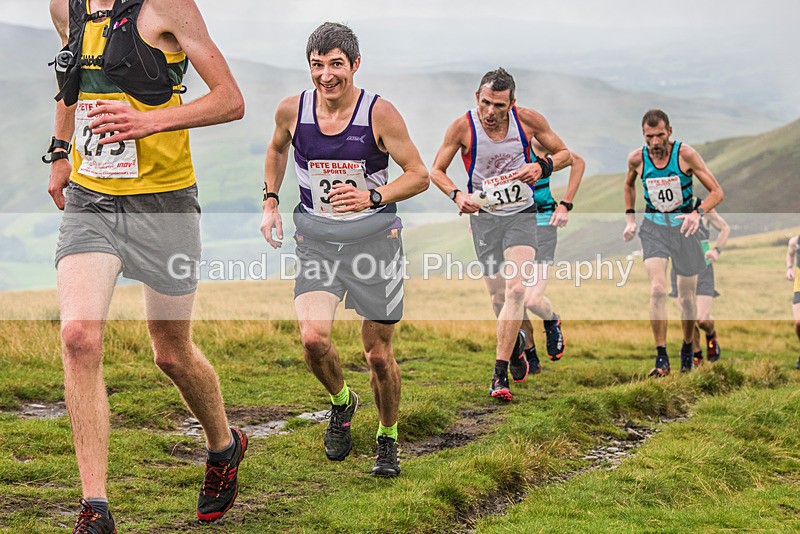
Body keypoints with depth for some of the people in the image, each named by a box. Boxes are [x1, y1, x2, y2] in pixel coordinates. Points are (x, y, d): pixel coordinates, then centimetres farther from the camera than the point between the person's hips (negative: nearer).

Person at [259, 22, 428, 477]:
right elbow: (277, 149, 20)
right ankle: (341, 402, 14)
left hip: (375, 237, -2)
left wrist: (372, 197, -22)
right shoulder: (292, 110, -3)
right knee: (314, 337, -20)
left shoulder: (380, 113, -12)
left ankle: (388, 440, 29)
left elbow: (419, 175, -7)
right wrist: (271, 202, 10)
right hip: (317, 239, 2)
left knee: (379, 354, 3)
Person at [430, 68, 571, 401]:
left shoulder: (528, 120, -9)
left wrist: (541, 167, -16)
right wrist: (456, 195, -19)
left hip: (521, 214, -1)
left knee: (515, 290, -19)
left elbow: (564, 154, 5)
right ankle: (518, 343, 41)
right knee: (498, 298, 7)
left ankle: (500, 373, -17)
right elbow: (436, 170, 1)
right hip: (484, 215, 1)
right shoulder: (463, 127, -10)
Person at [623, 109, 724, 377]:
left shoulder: (685, 154, -15)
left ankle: (687, 348, 31)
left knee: (686, 297, 6)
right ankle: (661, 358, -15)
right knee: (657, 290, -18)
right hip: (653, 226, 1)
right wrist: (630, 219, 9)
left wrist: (698, 213, -30)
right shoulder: (637, 159, -7)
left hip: (684, 225, -1)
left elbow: (717, 191, -12)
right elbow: (629, 185, 17)